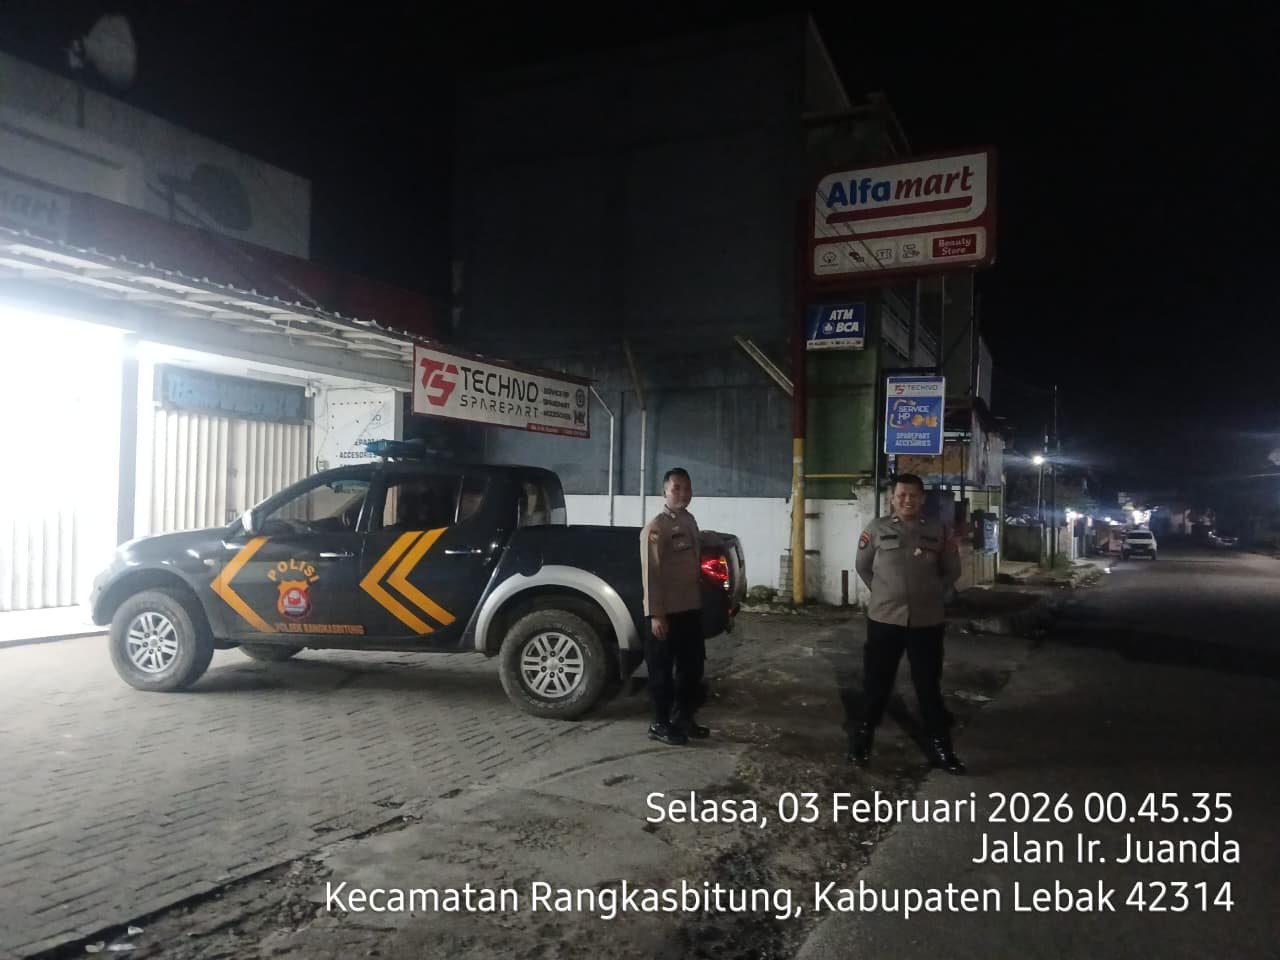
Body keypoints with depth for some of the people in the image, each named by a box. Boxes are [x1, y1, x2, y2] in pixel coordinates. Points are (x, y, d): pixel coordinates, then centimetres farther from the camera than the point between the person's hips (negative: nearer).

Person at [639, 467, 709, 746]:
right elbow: (650, 574, -18)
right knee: (662, 669, 3)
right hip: (666, 611, -8)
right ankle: (660, 724, 14)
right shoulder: (655, 528, -15)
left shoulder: (689, 521, 12)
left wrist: (699, 599, 19)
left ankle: (682, 717, 29)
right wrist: (655, 614, -20)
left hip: (691, 608, 9)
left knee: (692, 665, 15)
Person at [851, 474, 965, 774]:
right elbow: (862, 565, 10)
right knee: (876, 681, 9)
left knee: (929, 685, 8)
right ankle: (864, 735, 25)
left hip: (927, 621, 1)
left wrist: (932, 593, 5)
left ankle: (940, 744, 19)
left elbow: (952, 571, 13)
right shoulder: (877, 529, 0)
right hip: (884, 619, 0)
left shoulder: (939, 532, 3)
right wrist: (881, 592, 5)